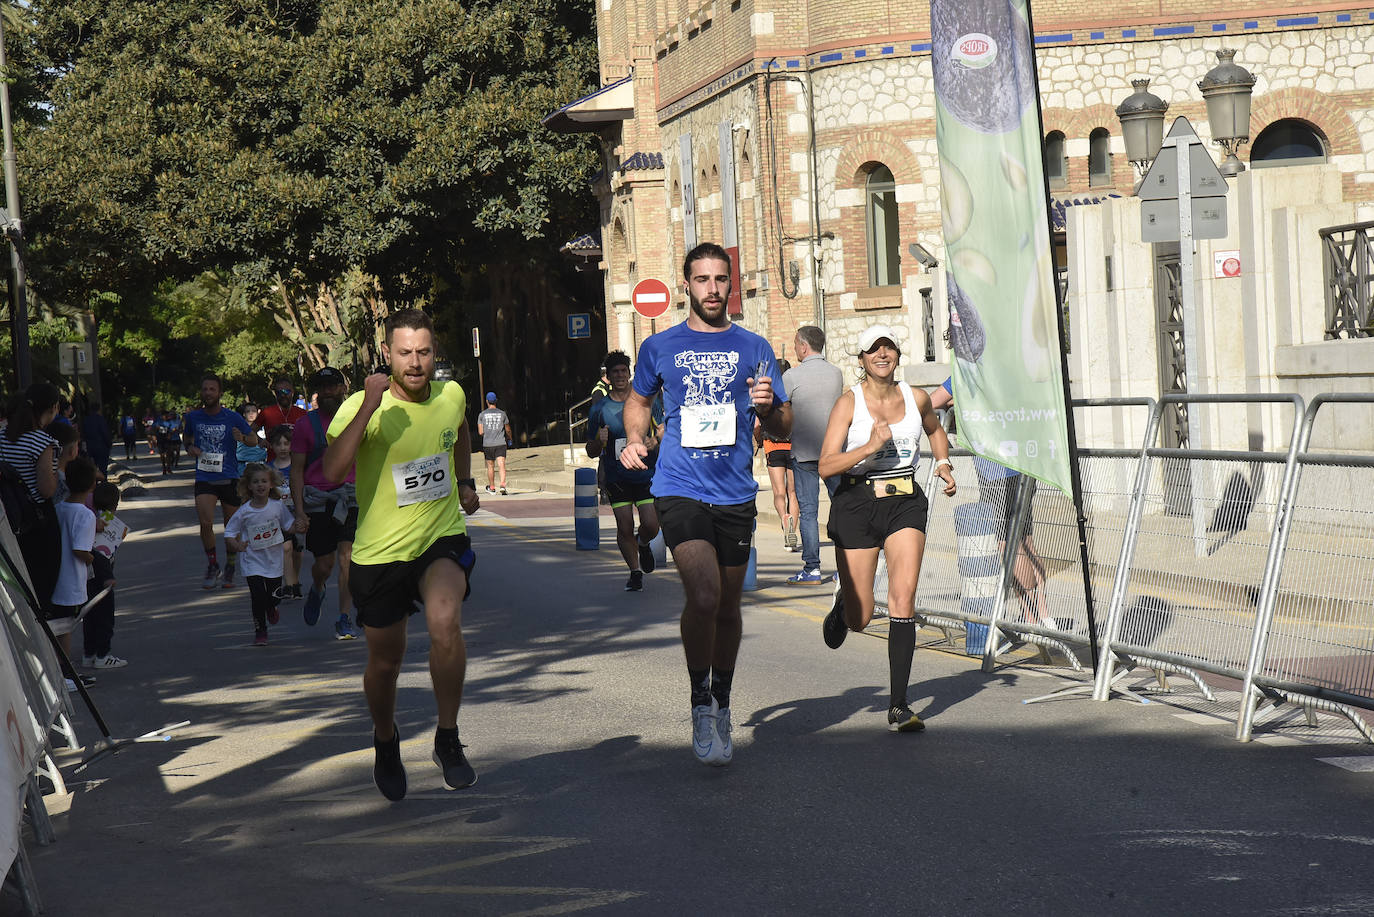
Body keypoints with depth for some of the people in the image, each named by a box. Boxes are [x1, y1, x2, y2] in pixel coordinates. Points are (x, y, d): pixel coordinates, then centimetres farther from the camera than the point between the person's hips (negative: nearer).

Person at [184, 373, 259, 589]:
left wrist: (242, 438, -18)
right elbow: (188, 437, 23)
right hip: (204, 479, 1)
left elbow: (254, 440, 4)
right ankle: (212, 565, 4)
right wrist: (190, 447, 1)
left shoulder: (232, 417, -4)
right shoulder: (193, 417, 3)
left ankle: (230, 568, 24)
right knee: (205, 523, -16)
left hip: (229, 478, -1)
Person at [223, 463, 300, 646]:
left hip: (273, 561, 2)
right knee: (258, 597, -9)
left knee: (275, 596, 6)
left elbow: (288, 524, 7)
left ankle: (270, 609, 45)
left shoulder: (277, 506, -6)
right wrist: (236, 545, -22)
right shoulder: (244, 512, -12)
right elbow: (229, 532, -4)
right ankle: (260, 632, 11)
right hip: (253, 562, -2)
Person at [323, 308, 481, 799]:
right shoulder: (362, 407, -16)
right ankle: (385, 741, 42)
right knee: (385, 661, 11)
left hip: (443, 538, 1)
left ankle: (447, 739, -10)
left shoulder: (452, 395, -2)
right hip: (380, 551, -1)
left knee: (445, 624, -27)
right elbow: (333, 472, -32)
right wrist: (369, 408, -37)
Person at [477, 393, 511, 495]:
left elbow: (480, 432, 0)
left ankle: (492, 488, 23)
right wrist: (509, 438, 34)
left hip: (487, 444, 1)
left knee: (490, 466, 12)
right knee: (501, 465, -7)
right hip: (500, 444, -1)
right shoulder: (502, 413, 3)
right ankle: (503, 485, -25)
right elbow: (508, 430, 13)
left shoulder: (482, 415, 1)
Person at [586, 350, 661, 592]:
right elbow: (591, 452, 8)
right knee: (624, 529, -3)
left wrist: (655, 442, -12)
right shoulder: (599, 410, 3)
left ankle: (643, 545, 26)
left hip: (646, 474, 0)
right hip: (617, 478, 0)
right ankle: (635, 572, 17)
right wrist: (599, 441, -14)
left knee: (651, 525, -10)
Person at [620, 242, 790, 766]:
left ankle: (722, 705, 32)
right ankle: (700, 703, -2)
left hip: (735, 493, 2)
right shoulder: (660, 347, 7)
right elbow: (639, 401, 25)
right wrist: (634, 440, 5)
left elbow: (783, 428, 10)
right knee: (704, 596, -20)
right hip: (679, 489, -2)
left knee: (727, 607, 12)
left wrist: (768, 407, -12)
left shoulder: (753, 349, 9)